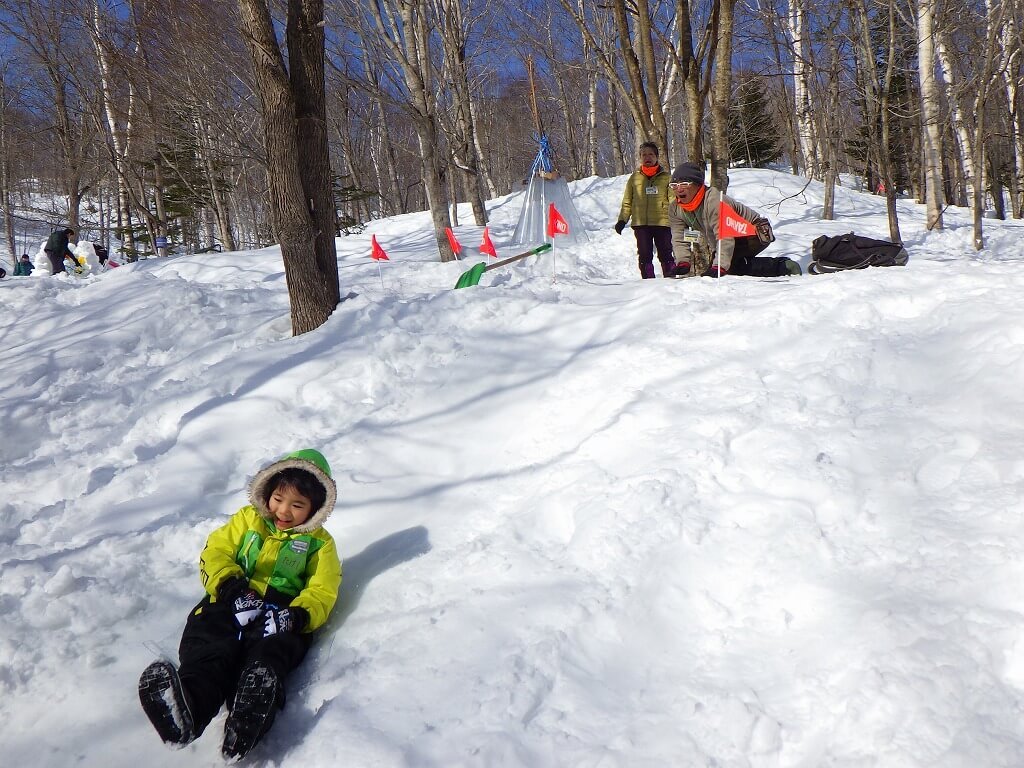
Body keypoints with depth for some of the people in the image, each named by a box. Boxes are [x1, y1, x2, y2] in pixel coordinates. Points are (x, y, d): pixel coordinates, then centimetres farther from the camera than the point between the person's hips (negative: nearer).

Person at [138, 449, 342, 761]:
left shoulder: (320, 543, 18)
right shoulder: (247, 519, 24)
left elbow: (322, 591, 6)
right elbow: (215, 551, 13)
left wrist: (300, 615, -17)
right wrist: (229, 583, -10)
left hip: (281, 611, -1)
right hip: (231, 603, 2)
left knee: (269, 652, -36)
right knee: (208, 645, -32)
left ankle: (248, 715, -65)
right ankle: (190, 701, -63)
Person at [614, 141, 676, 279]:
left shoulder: (665, 177, 8)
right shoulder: (634, 178, 12)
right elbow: (627, 202, 14)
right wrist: (622, 219, 5)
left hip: (662, 222, -1)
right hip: (640, 223, 1)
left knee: (665, 254, 2)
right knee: (644, 255, 3)